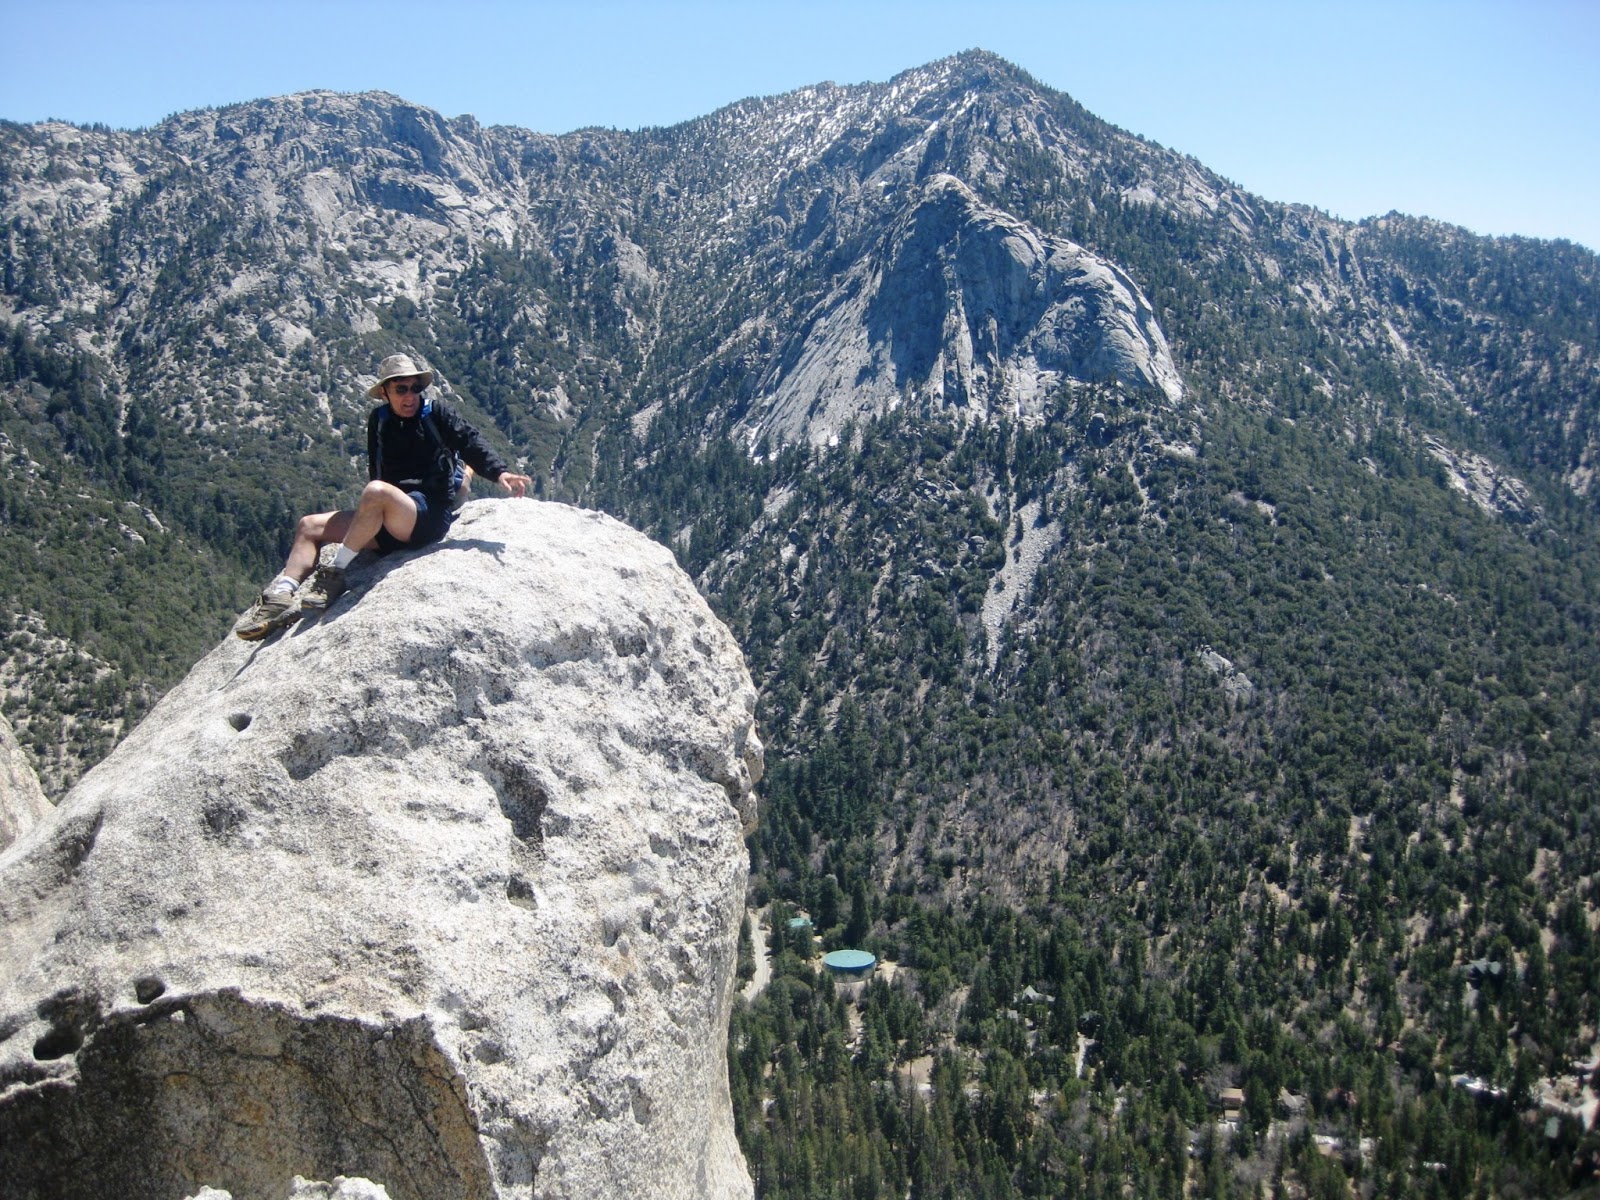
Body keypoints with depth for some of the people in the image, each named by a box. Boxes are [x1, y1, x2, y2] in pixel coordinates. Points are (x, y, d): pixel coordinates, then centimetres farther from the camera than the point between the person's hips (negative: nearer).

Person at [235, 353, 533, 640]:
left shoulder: (436, 413, 1)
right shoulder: (379, 420, 15)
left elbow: (471, 443, -12)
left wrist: (498, 472, -29)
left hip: (430, 516, -7)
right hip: (386, 525, 7)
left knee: (377, 492, -36)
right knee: (309, 526, 1)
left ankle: (334, 573, -27)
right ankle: (279, 597, -17)